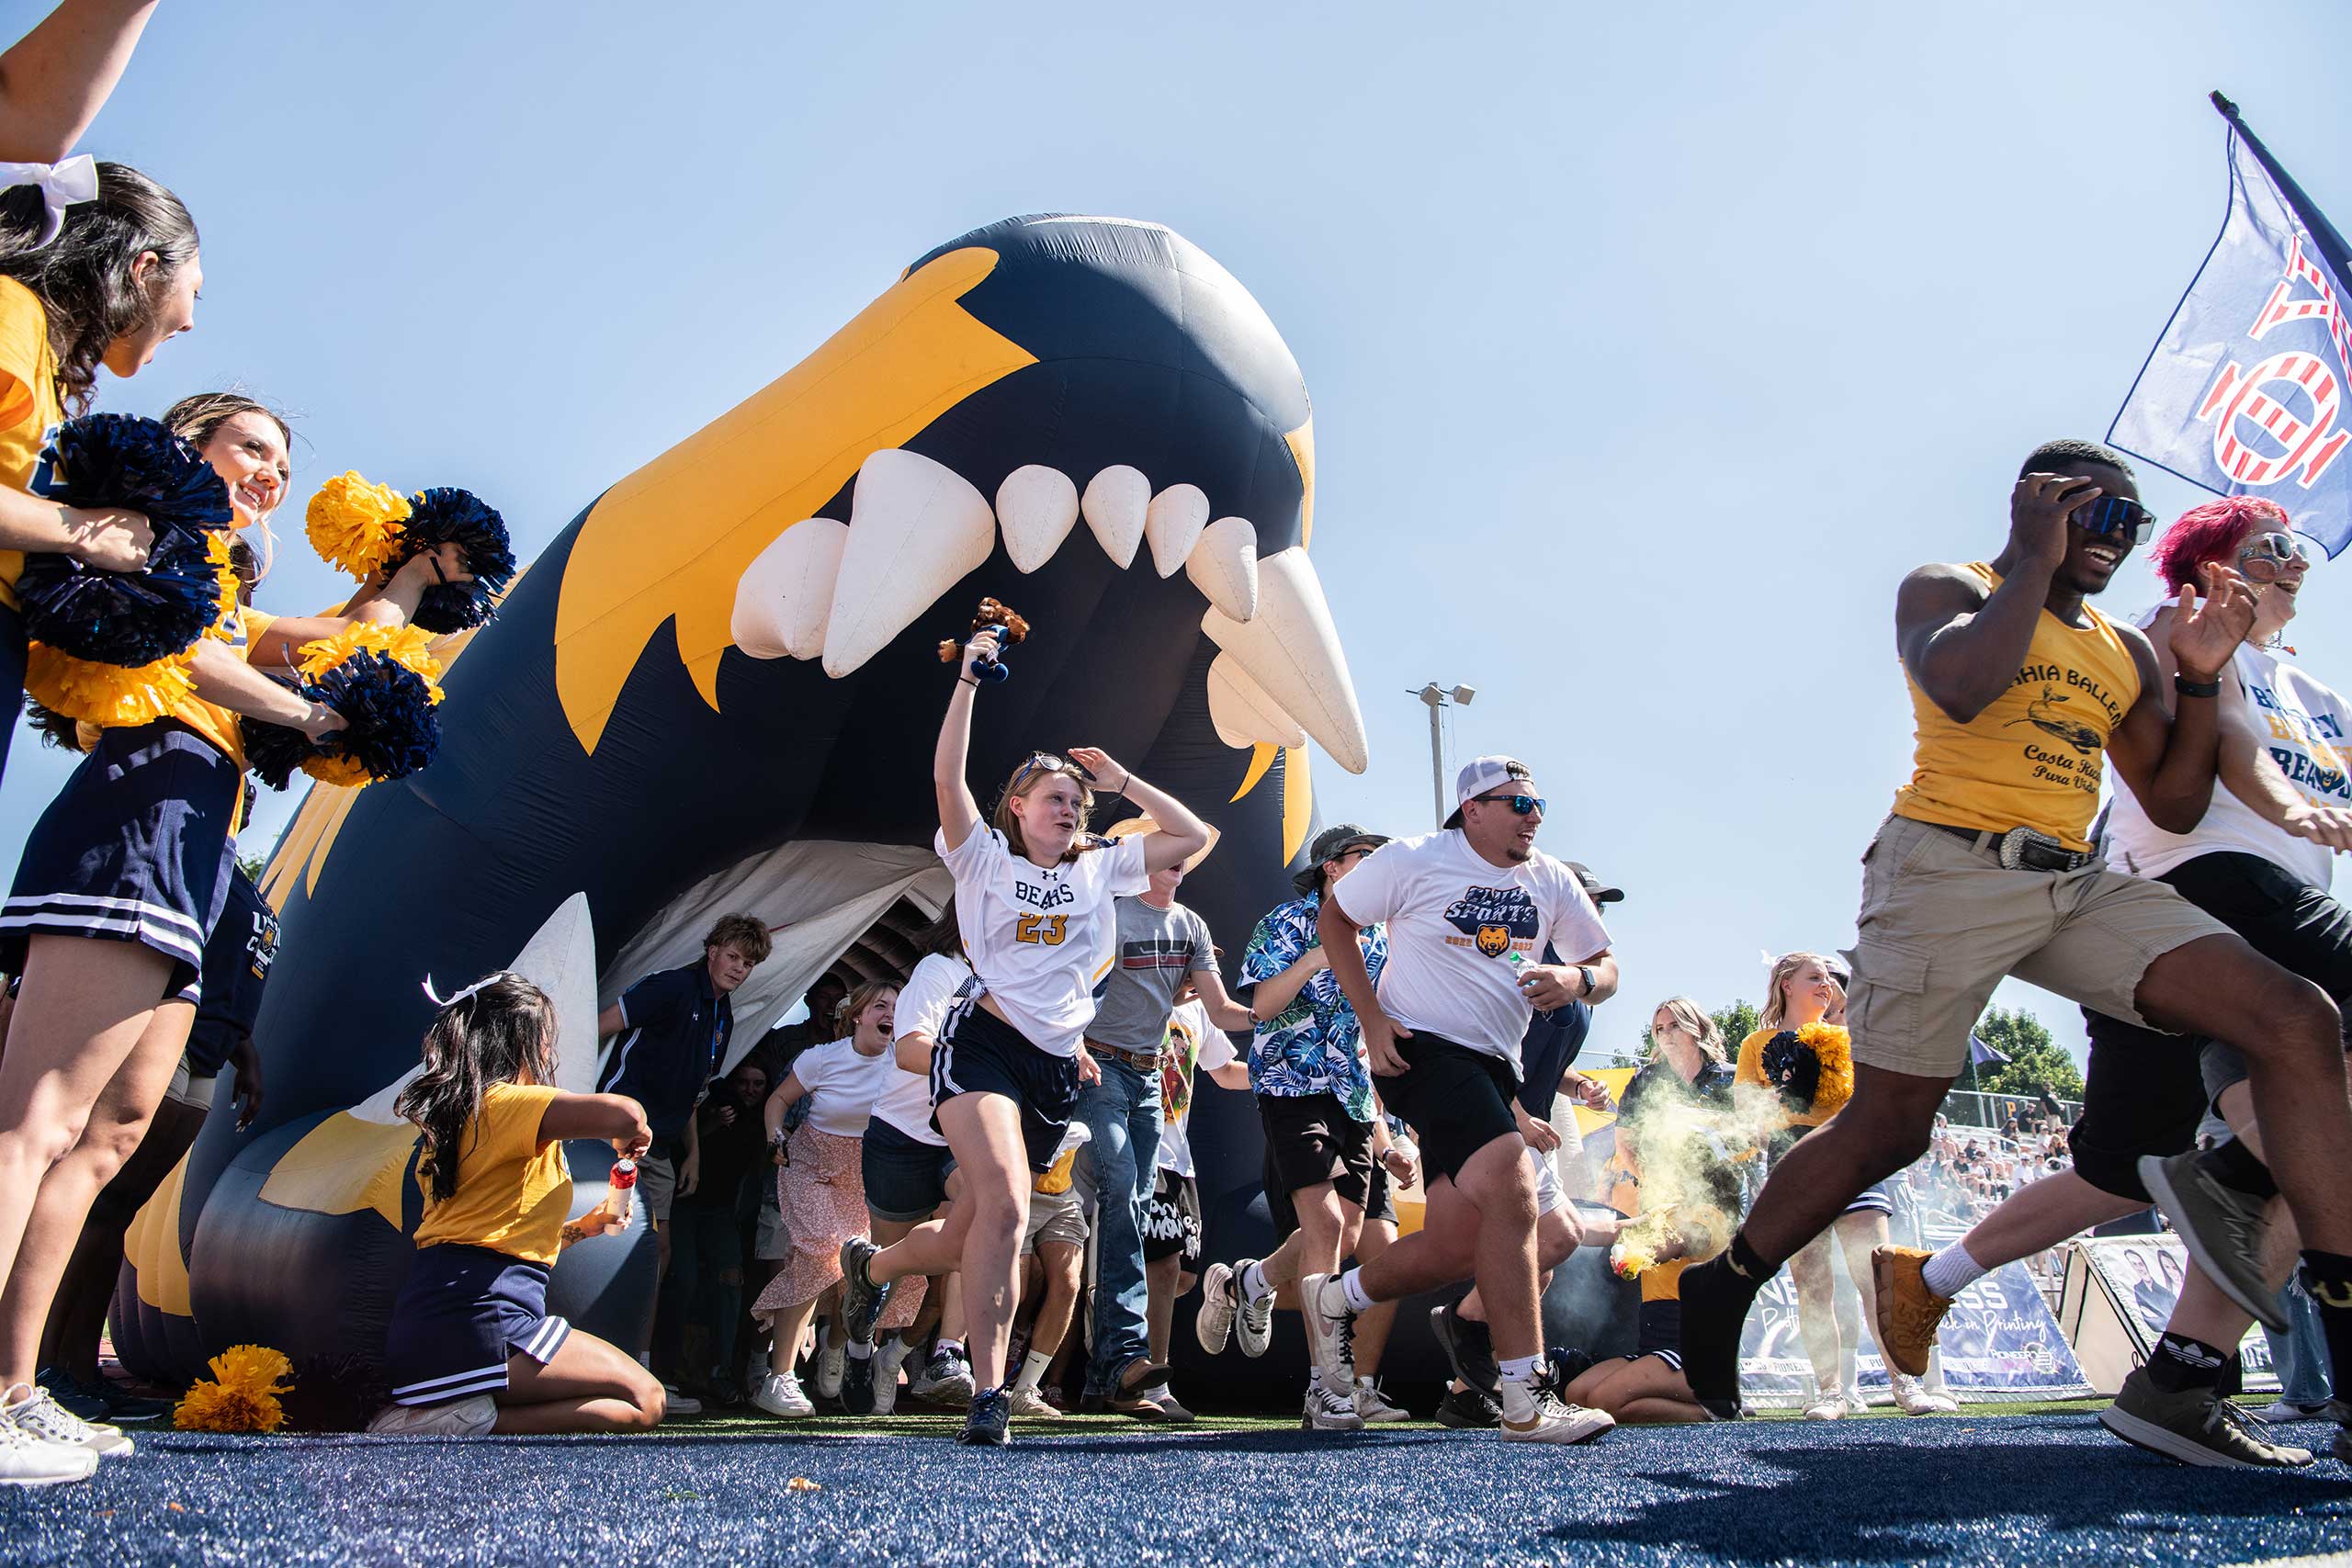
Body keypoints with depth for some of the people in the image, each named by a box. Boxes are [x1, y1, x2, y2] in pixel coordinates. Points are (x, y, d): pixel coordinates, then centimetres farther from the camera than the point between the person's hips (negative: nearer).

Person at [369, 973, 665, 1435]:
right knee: (644, 1401, -4)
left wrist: (583, 1227, 28)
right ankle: (469, 1423, -16)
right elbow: (623, 1113, -26)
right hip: (475, 1323, -9)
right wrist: (629, 1138, -3)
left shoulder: (458, 1116, 21)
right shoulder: (505, 1103, -9)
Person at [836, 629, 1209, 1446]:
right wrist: (968, 677, -8)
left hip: (1057, 1069, 5)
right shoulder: (985, 859, 6)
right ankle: (988, 1392, -19)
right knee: (1003, 1208, -26)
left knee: (967, 1236, 9)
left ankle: (871, 1265, 40)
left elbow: (1192, 836, 12)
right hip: (983, 1045, -4)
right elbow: (948, 775, -9)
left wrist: (1120, 779, 12)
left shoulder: (1101, 867, 16)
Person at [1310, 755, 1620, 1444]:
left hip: (1493, 1069, 7)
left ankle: (1331, 1298, 28)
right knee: (1512, 1187, -26)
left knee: (1459, 1246, 0)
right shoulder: (1413, 861, -6)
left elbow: (1605, 969, 12)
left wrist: (1578, 979, -14)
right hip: (1422, 1050, -7)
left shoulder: (1552, 881, 8)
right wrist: (1371, 1017, -7)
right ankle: (1525, 1404, -20)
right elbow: (1335, 917, 4)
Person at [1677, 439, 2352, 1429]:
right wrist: (2036, 563, -6)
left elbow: (2175, 806, 21)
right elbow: (1960, 688, -20)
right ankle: (1722, 1291, 14)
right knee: (1888, 1127, -6)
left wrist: (2201, 678, 10)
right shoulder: (1948, 591, 5)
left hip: (2076, 884, 7)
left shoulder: (2124, 654, 23)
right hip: (1951, 866, -6)